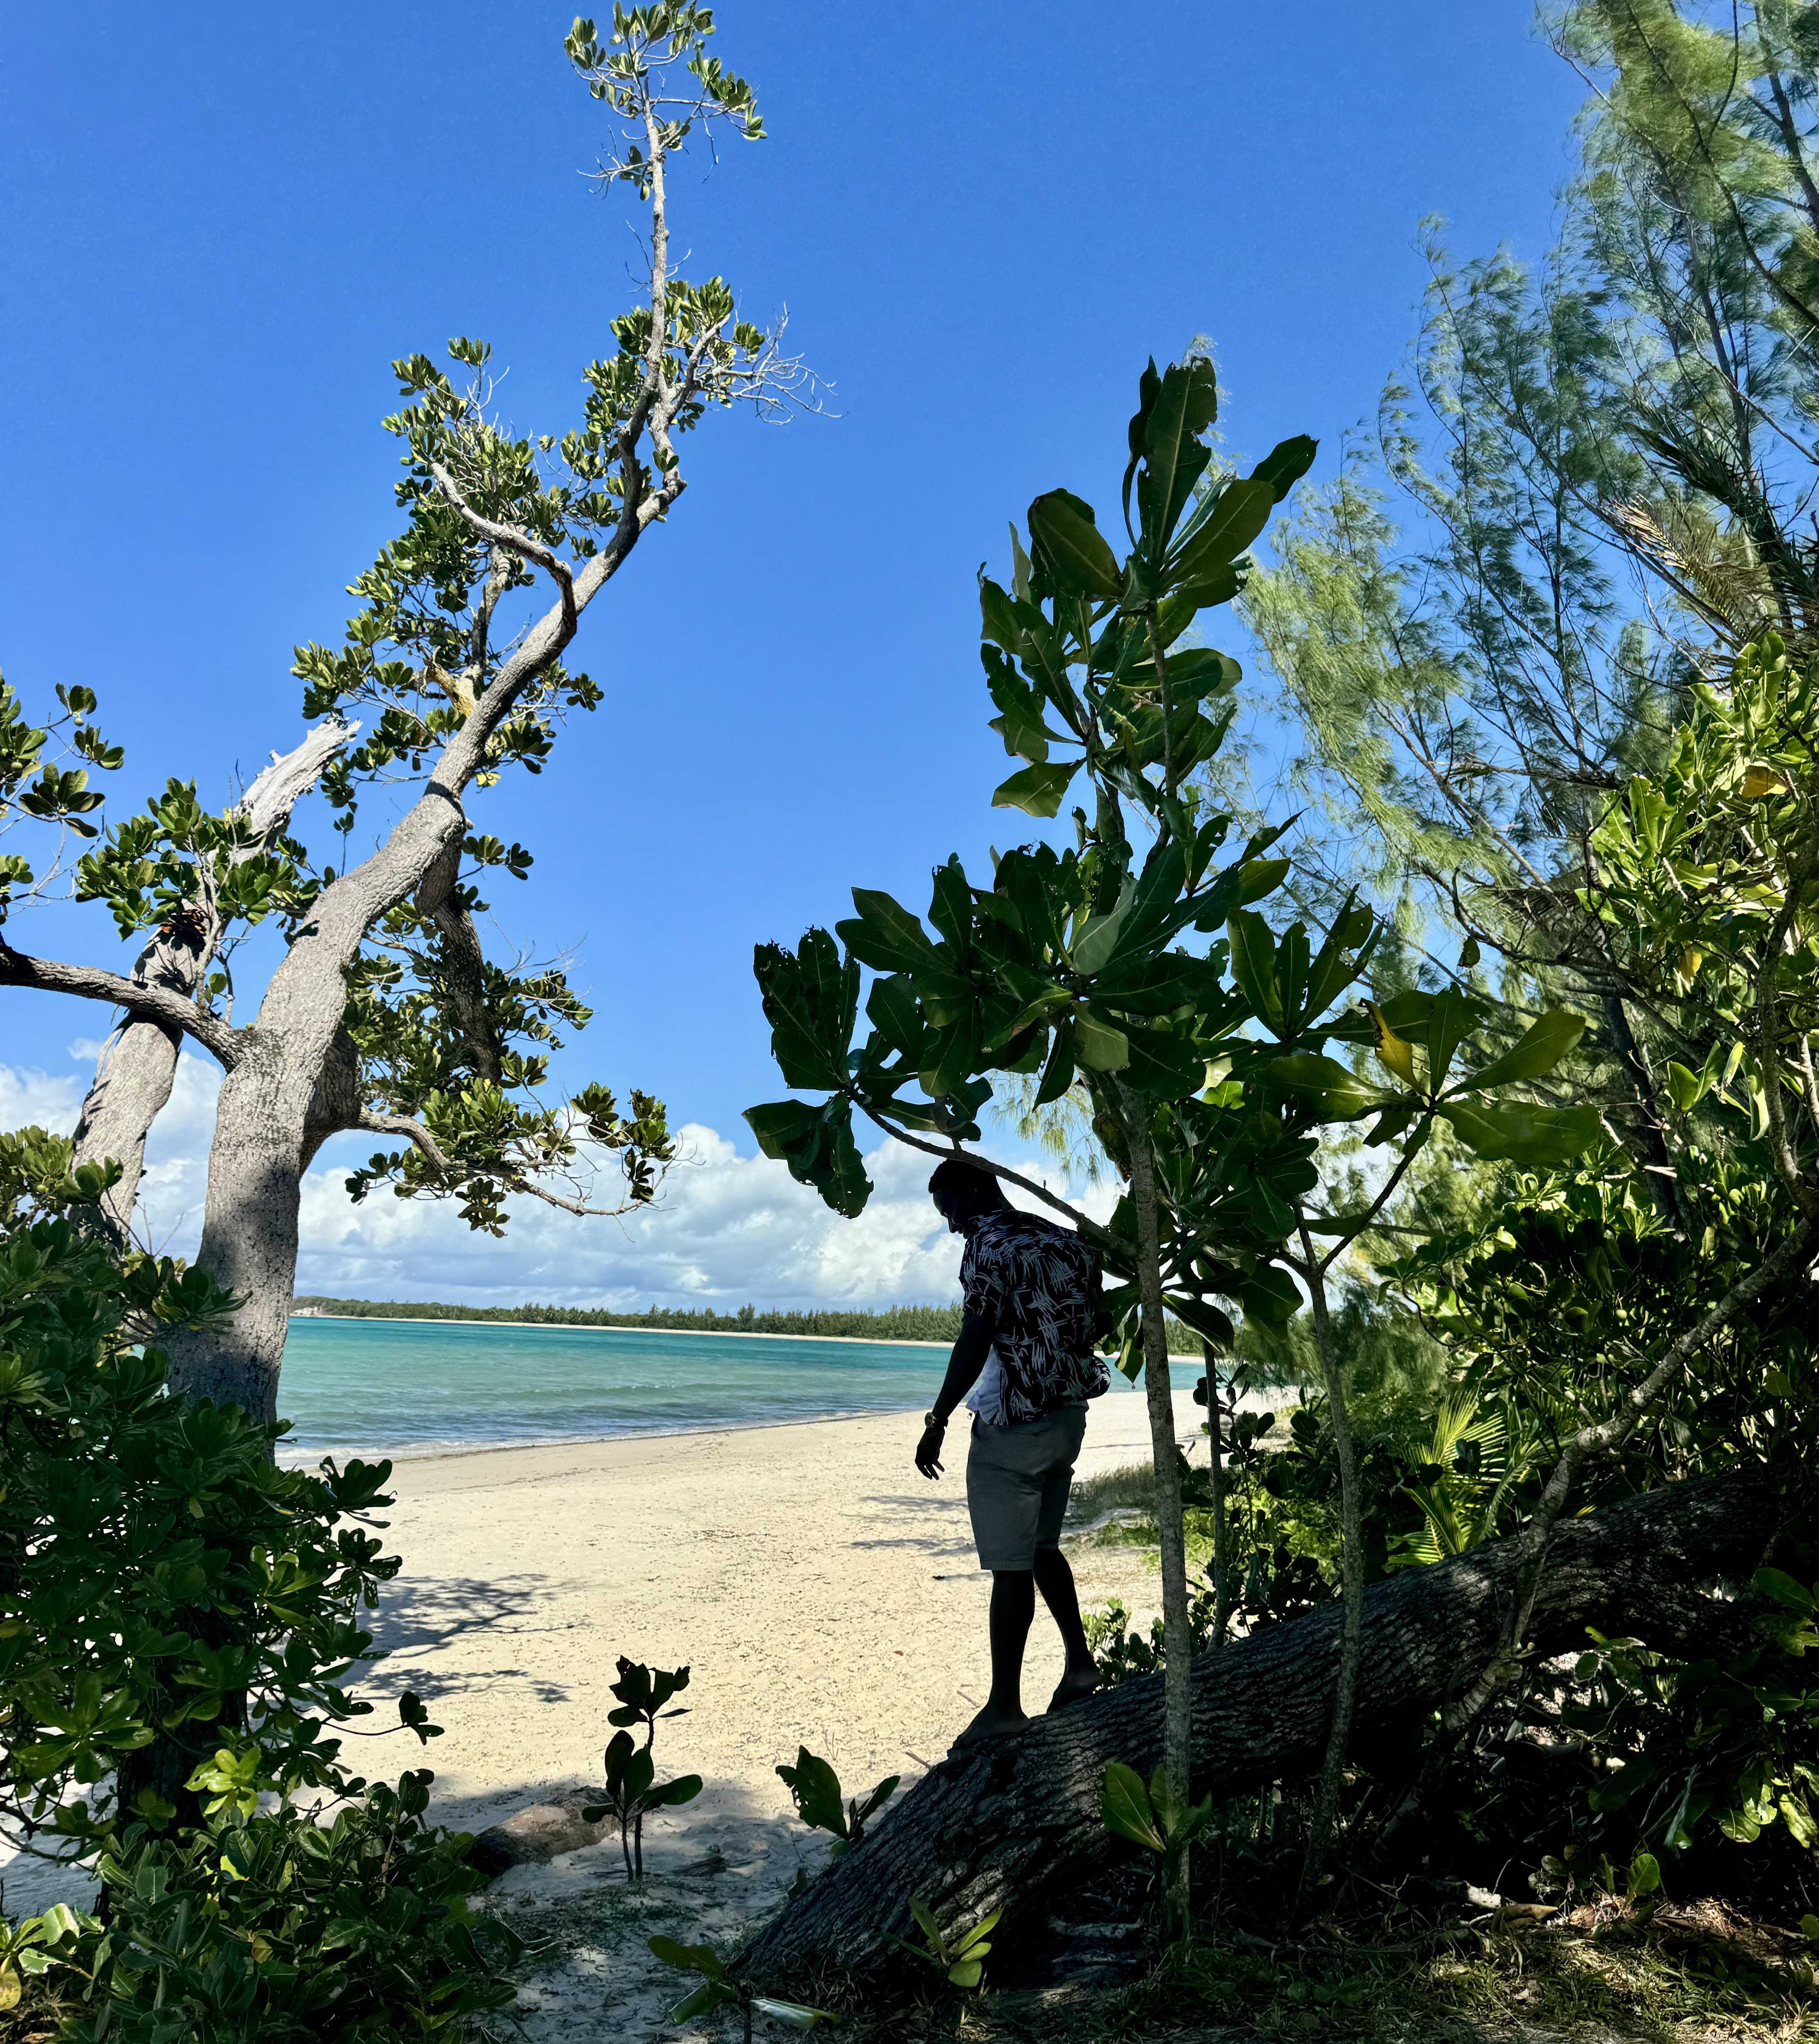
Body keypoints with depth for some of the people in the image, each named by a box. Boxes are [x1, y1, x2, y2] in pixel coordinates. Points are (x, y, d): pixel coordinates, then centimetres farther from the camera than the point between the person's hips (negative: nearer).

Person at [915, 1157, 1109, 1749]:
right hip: (1067, 1418, 9)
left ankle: (1004, 1705, 5)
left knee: (1010, 1566, -2)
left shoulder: (988, 1242, -13)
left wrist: (936, 1422, -15)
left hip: (1011, 1427, -9)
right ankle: (1080, 1663, 27)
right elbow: (1091, 1328, 14)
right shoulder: (1068, 1243, 11)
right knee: (1041, 1546, 22)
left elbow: (976, 1339, -19)